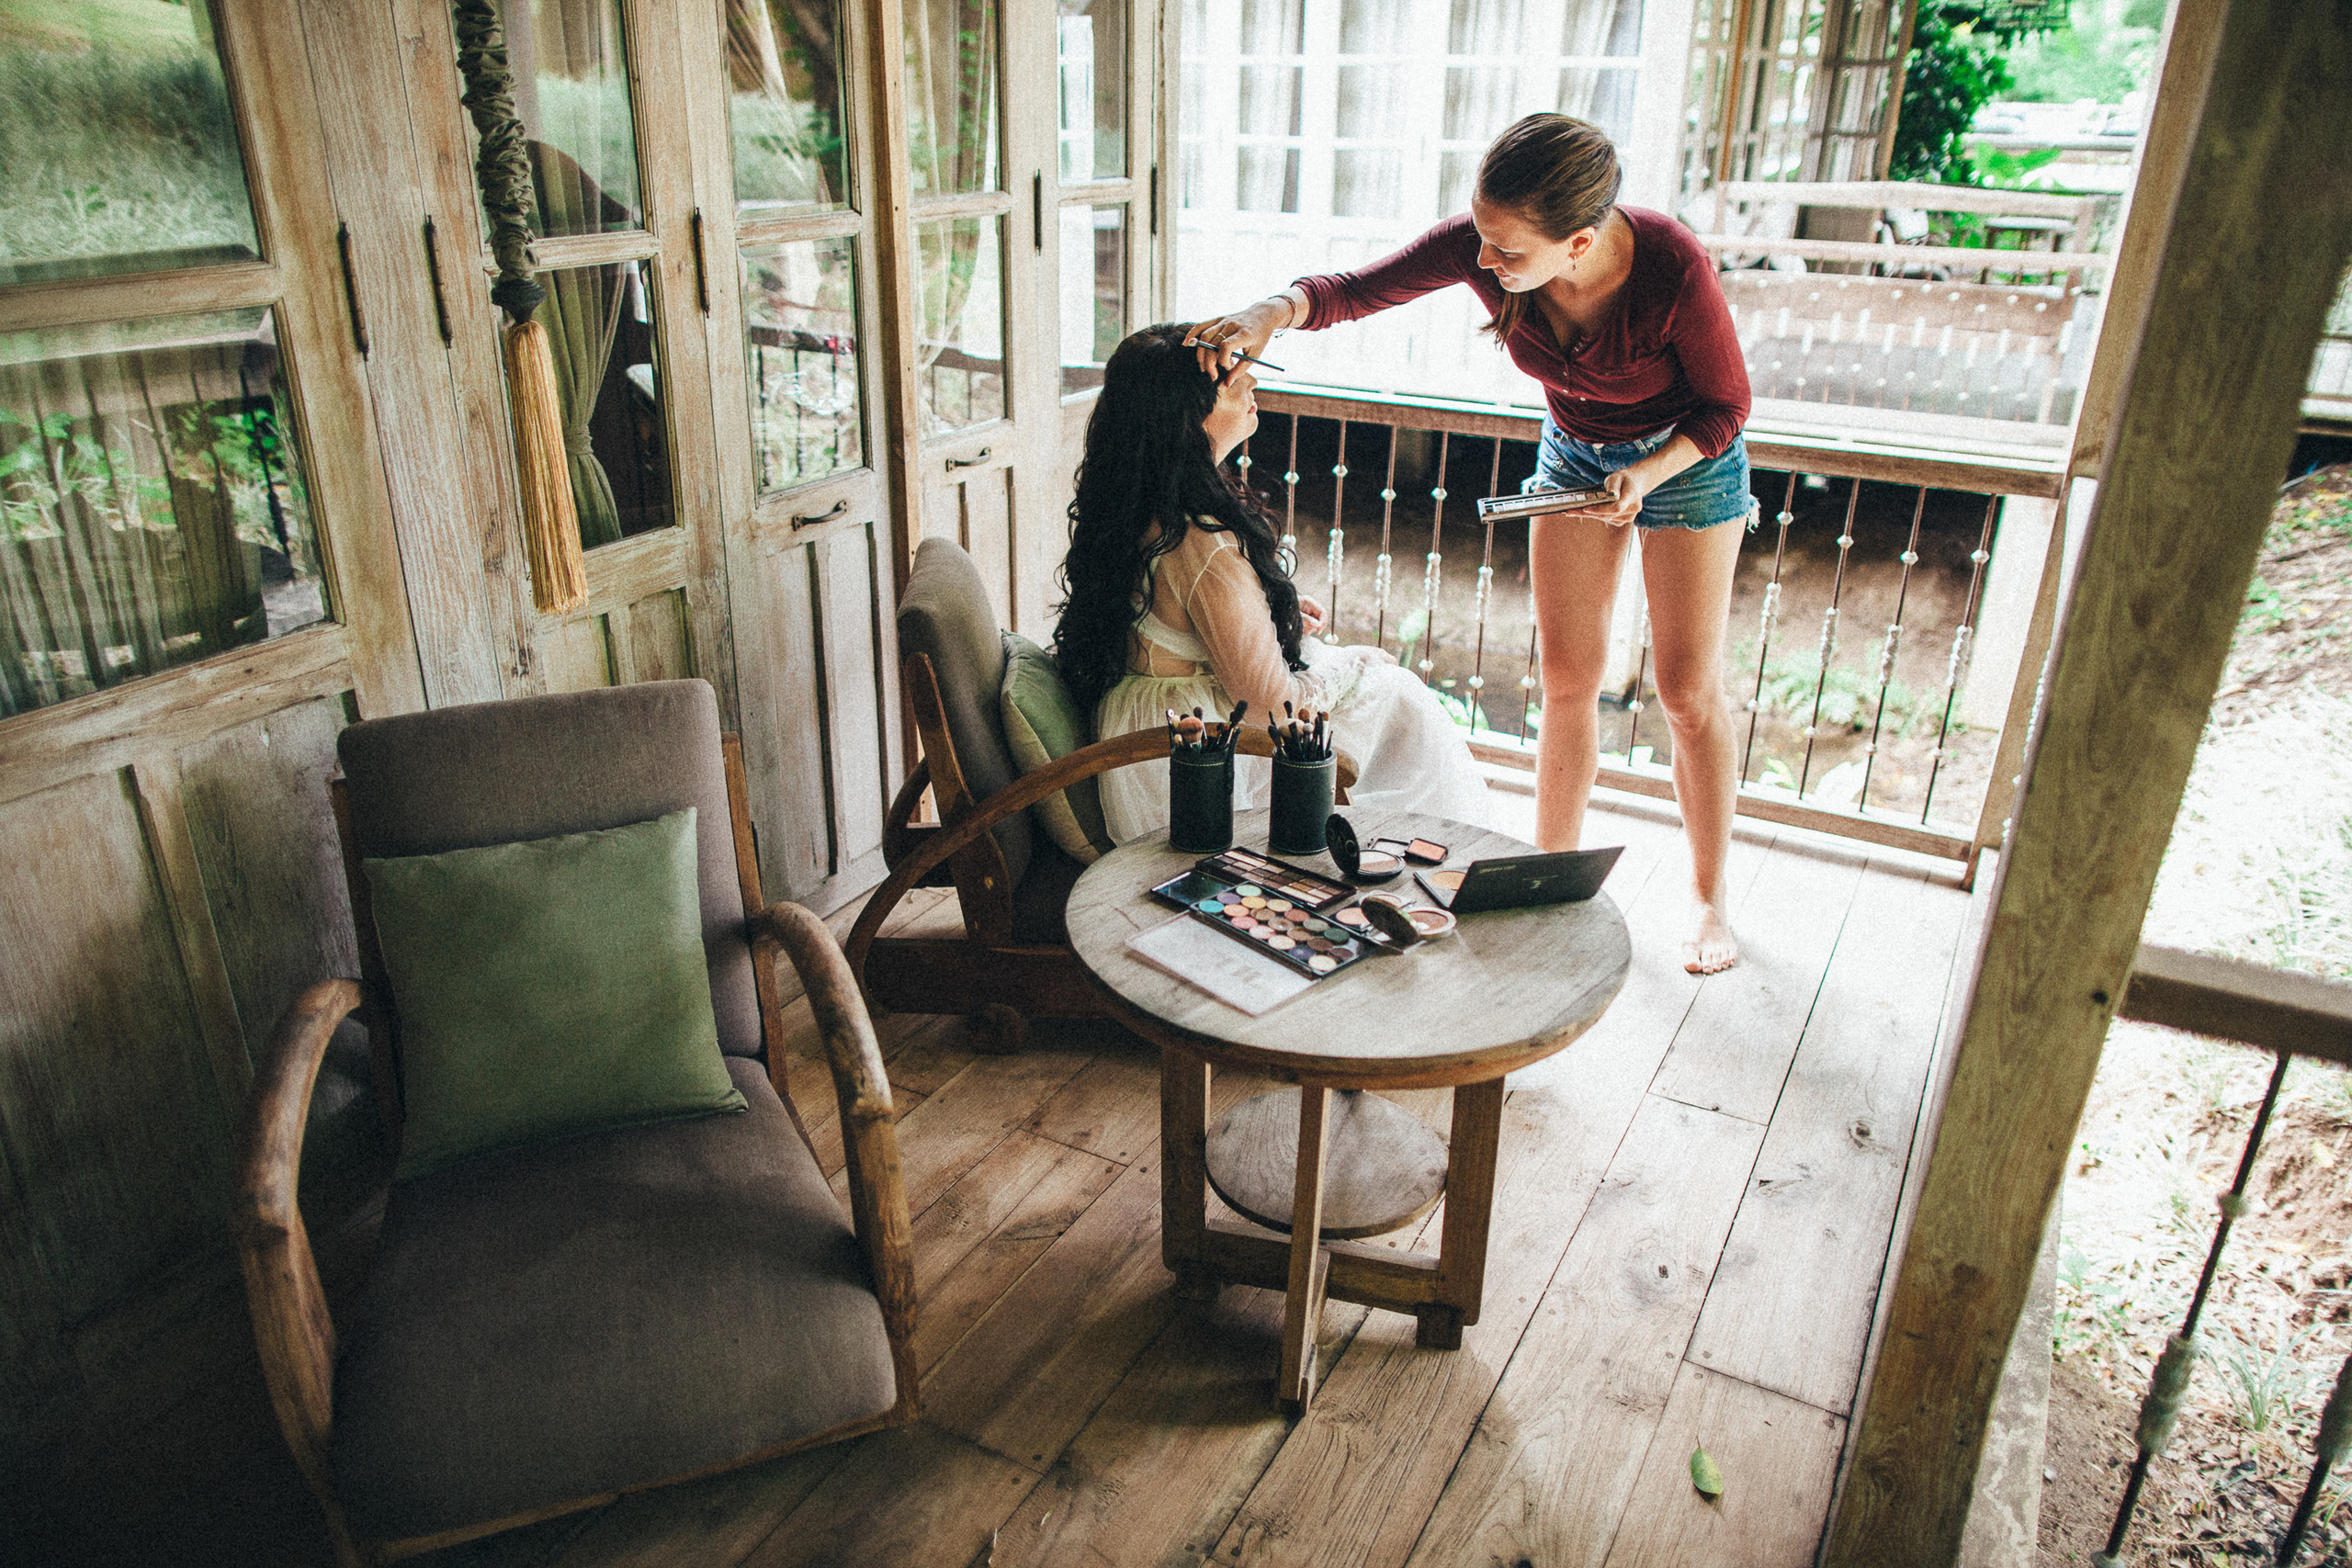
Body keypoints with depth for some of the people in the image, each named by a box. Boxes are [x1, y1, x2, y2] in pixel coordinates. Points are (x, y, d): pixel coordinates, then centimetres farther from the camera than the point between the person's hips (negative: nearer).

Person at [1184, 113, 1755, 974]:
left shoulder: (1672, 271, -36)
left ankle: (1707, 899, 18)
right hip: (1574, 448, 4)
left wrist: (1644, 474, -34)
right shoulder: (1478, 245, -28)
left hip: (1687, 454, -3)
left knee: (1687, 690, 0)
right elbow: (1356, 289, -20)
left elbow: (1725, 404, -19)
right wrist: (1274, 311, -41)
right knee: (1567, 678, 5)